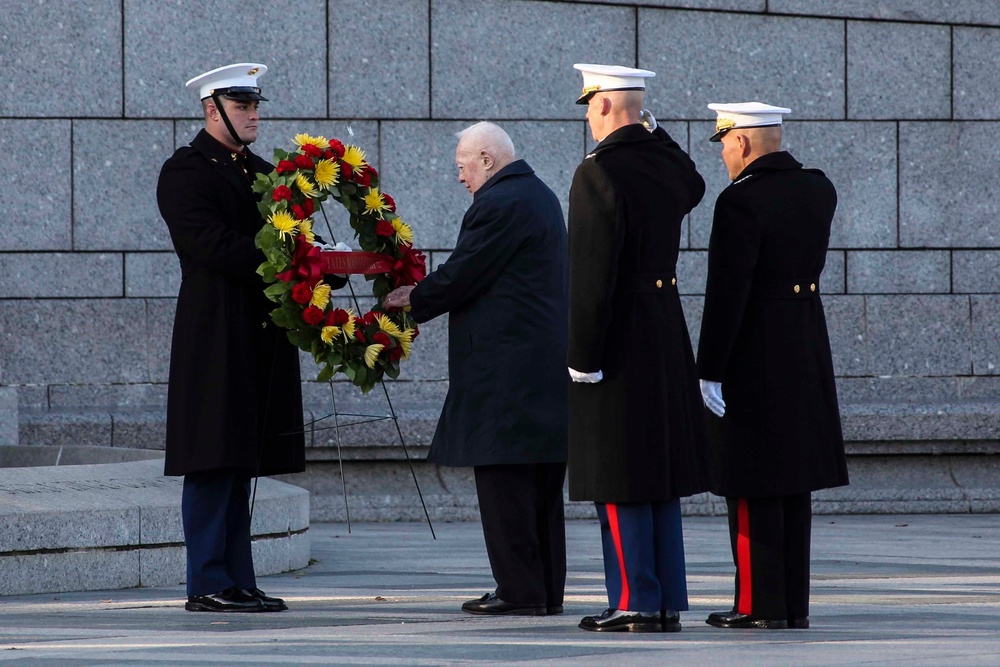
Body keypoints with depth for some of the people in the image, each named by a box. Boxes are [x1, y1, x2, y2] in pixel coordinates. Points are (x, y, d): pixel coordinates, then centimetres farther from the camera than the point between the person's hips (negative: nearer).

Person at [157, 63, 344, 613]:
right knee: (214, 463, -7)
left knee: (242, 461, 9)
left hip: (261, 336, 8)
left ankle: (238, 582, 11)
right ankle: (208, 584, -5)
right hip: (214, 337, -8)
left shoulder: (261, 172, 20)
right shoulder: (186, 171, -5)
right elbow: (212, 243, -17)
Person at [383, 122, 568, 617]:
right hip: (548, 365, 10)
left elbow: (459, 277, -14)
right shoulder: (540, 196, 18)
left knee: (504, 479, -7)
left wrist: (411, 301, 3)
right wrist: (423, 296, 18)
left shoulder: (498, 205, -14)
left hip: (506, 368, -10)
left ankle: (520, 590, -7)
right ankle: (547, 589, 15)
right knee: (541, 483, 12)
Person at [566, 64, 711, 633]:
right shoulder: (667, 164, 5)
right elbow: (693, 188, 34)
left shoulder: (599, 174, -17)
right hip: (668, 334, 8)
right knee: (661, 473, 11)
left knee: (620, 479, -2)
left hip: (618, 343, -8)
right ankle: (668, 601, 14)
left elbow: (592, 273, -20)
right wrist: (649, 128, 21)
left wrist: (582, 357, -16)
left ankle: (636, 601, -2)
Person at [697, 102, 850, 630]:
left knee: (751, 487, -2)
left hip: (752, 358, -8)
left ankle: (761, 603, -1)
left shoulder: (741, 201, -17)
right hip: (806, 350, 8)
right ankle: (794, 602, 13)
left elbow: (727, 292, -19)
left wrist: (710, 370, -16)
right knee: (793, 480, 11)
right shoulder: (820, 190, 5)